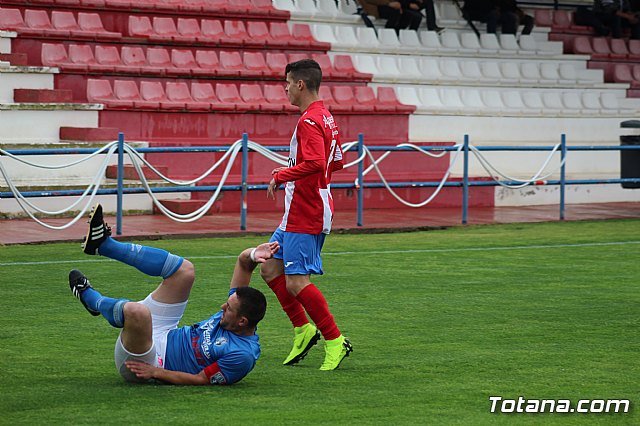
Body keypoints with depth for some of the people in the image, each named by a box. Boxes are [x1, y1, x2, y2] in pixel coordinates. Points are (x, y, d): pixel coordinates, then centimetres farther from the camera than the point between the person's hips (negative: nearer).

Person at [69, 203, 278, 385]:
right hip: (163, 335, 9)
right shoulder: (239, 306, -4)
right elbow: (243, 261, 0)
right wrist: (252, 255, -22)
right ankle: (103, 244, 11)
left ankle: (89, 296, -3)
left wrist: (155, 372, -22)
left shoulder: (242, 355, -26)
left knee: (136, 311, -39)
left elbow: (202, 379, -23)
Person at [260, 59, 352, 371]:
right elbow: (336, 162, 23)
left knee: (296, 282, -11)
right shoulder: (325, 117, 14)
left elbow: (315, 163, -32)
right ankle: (304, 329, 17)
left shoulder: (309, 122, -18)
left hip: (305, 216, -11)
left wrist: (281, 176, -20)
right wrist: (290, 170, 22)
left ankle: (335, 341, -4)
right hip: (298, 215, 11)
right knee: (269, 268, 13)